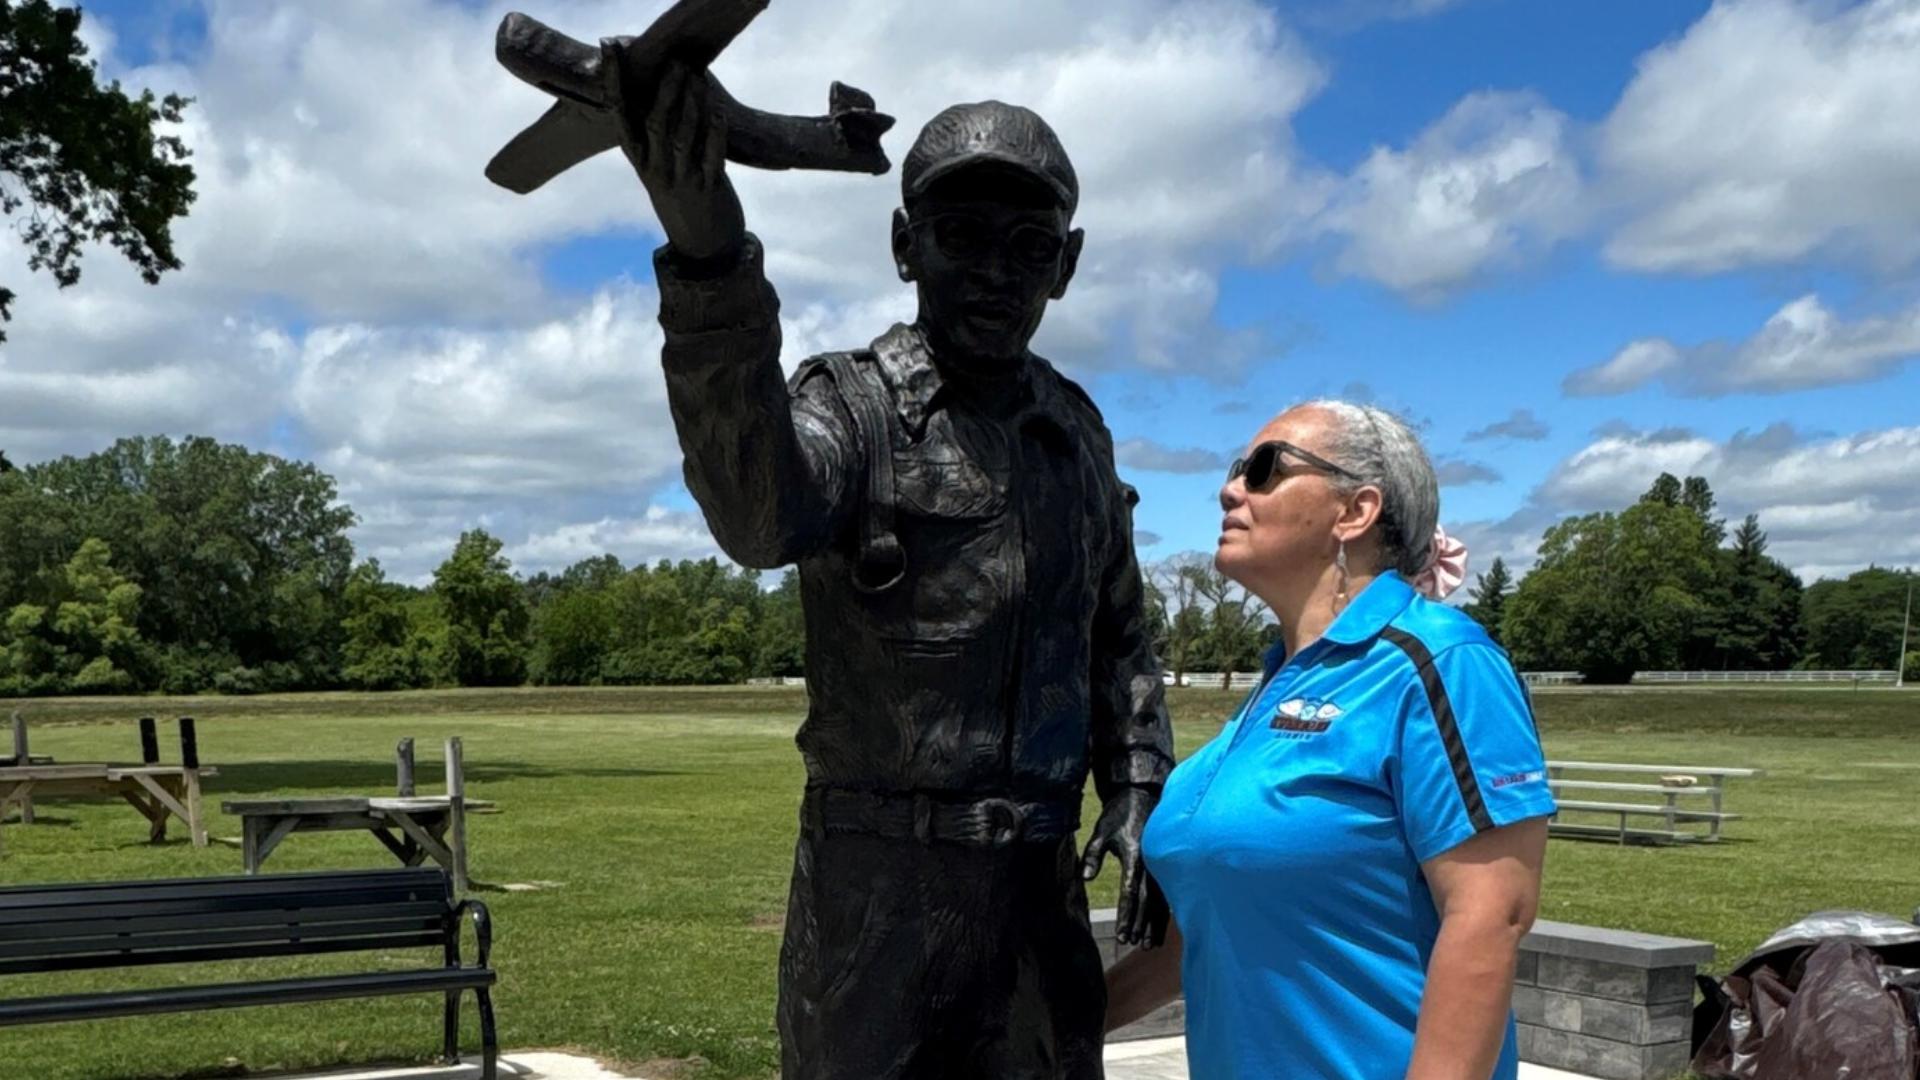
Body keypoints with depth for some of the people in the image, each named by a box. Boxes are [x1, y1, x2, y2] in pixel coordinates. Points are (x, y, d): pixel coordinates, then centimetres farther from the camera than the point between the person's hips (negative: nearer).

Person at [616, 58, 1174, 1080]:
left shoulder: (1076, 430, 10)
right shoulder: (855, 404, -8)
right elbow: (758, 511, -32)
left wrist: (1136, 785, 8)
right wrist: (707, 255, -45)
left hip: (1036, 879, 5)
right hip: (878, 879, -5)